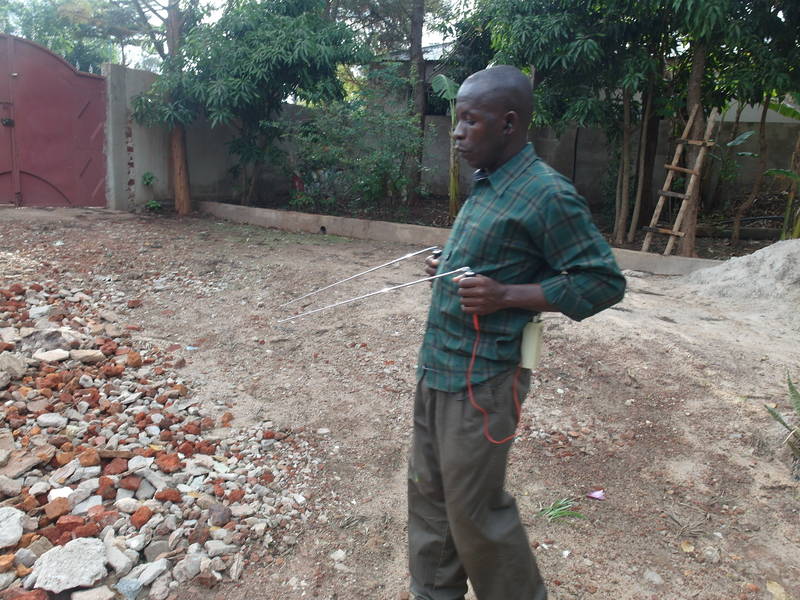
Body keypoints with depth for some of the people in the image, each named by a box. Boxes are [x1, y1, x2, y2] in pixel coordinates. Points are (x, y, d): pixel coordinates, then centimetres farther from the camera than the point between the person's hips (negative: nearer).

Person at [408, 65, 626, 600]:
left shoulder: (548, 194, -16)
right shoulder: (487, 186, 11)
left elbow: (605, 281, -14)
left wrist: (506, 296, -22)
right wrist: (453, 268, 6)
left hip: (479, 380, -9)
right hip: (436, 368, 9)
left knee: (475, 510, 7)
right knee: (429, 494, 18)